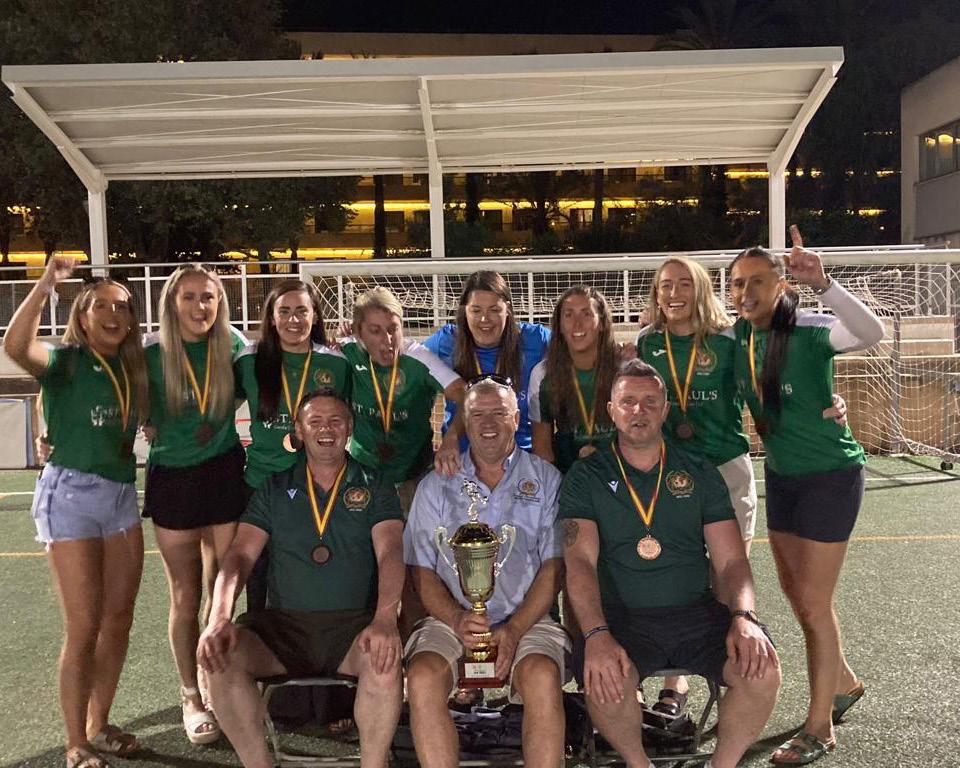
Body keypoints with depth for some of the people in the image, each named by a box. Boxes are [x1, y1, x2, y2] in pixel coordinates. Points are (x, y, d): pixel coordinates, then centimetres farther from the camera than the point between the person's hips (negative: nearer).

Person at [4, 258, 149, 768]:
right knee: (83, 627, -3)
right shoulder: (64, 361, -7)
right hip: (71, 494, -6)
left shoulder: (133, 369, 9)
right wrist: (45, 285, -36)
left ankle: (99, 726, 28)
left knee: (119, 617, 11)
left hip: (122, 495, 6)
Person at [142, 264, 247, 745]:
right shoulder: (150, 353, -6)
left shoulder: (232, 345, -3)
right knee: (186, 597, 8)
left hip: (225, 474, 0)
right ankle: (192, 698, 22)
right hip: (171, 477, 0)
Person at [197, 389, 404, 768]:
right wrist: (218, 620, -16)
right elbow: (240, 555, 3)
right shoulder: (275, 490, 14)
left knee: (385, 659, -33)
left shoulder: (375, 486, 9)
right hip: (284, 623, 2)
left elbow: (390, 552, -5)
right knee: (221, 655, -25)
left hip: (354, 623, -2)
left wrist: (385, 619, -24)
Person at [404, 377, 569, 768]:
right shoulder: (436, 486, 13)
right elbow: (421, 569, 7)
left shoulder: (546, 479, 10)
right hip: (451, 618, 1)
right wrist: (456, 618, -11)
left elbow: (553, 566, 3)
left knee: (543, 677, -31)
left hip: (526, 618, -1)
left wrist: (515, 629, -10)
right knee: (422, 678, -28)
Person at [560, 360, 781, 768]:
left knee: (762, 669, -24)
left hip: (696, 611, 2)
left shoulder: (699, 473, 10)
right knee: (603, 679, -31)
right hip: (621, 615, -2)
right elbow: (580, 561, -8)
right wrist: (597, 635, -24)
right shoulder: (586, 476, 3)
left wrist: (743, 617, -14)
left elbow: (730, 561, 6)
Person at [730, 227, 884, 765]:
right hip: (781, 475, 7)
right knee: (795, 593, 19)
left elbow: (872, 333, -43)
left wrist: (822, 284, -55)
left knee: (814, 601, 0)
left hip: (831, 476, -7)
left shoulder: (809, 332, -24)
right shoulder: (739, 335, -4)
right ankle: (844, 682, 44)